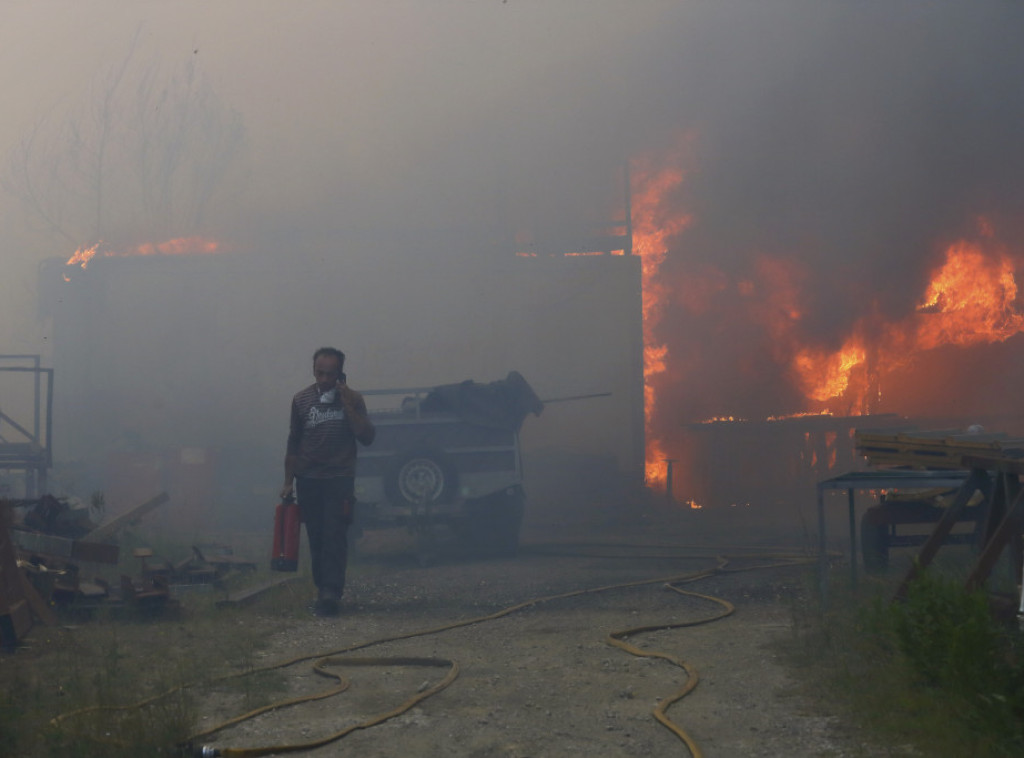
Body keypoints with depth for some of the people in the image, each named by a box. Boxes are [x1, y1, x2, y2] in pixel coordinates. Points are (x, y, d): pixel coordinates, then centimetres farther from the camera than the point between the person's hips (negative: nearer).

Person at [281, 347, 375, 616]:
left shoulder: (352, 399, 1)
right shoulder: (301, 399, 6)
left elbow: (367, 437, -8)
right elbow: (293, 444, 12)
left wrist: (347, 406, -15)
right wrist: (288, 481, 11)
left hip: (340, 480, -2)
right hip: (309, 480, 2)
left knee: (335, 538, -11)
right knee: (316, 539, 4)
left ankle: (330, 593, -16)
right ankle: (323, 590, 12)